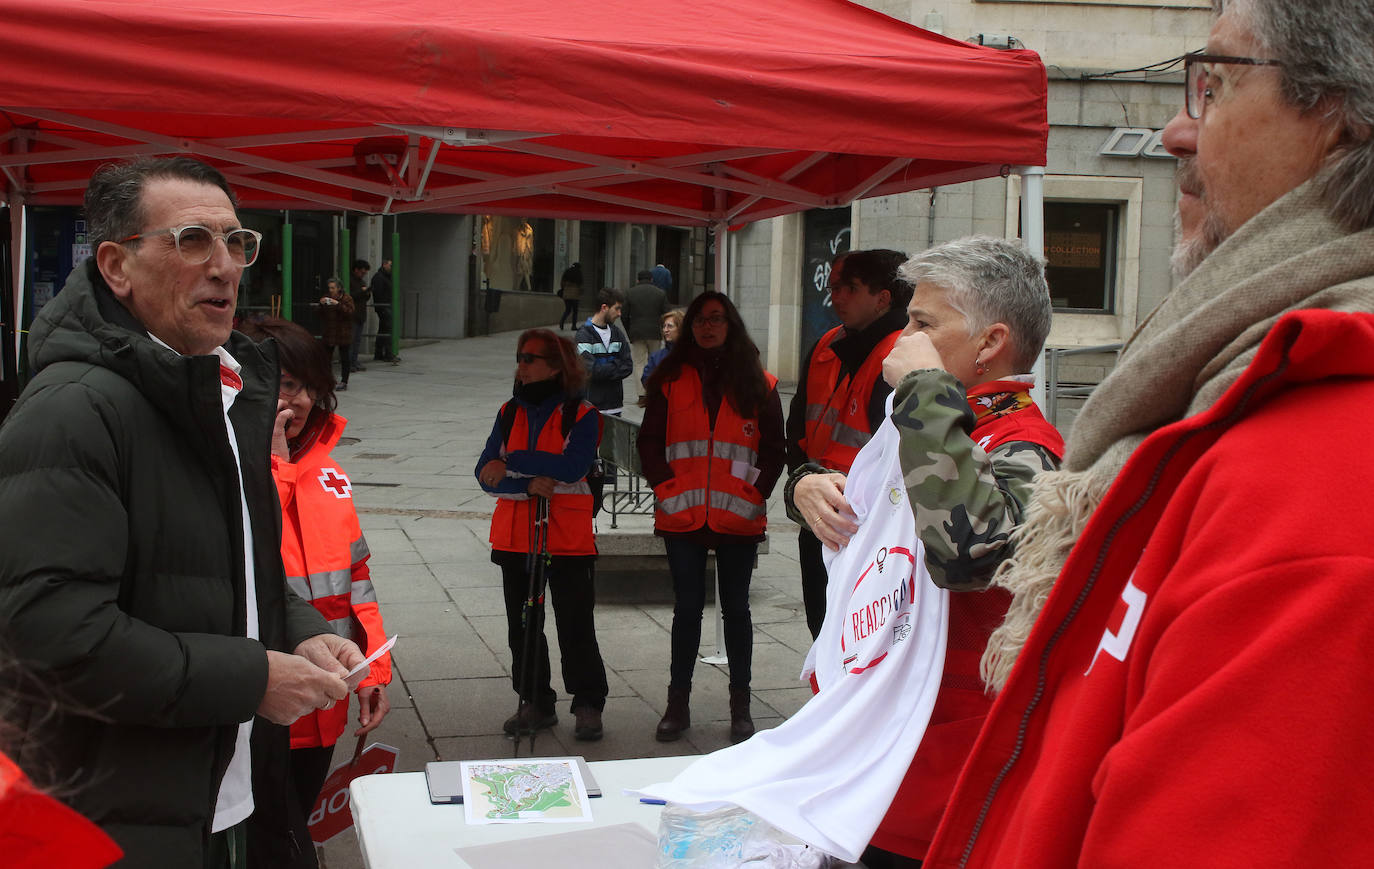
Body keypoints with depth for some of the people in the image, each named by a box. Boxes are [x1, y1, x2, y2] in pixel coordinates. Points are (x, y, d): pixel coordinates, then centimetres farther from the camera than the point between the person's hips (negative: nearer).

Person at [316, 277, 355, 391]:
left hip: (343, 333, -4)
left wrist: (338, 304, -24)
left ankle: (344, 381, 3)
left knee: (344, 358, -1)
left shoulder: (347, 298, -3)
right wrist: (321, 305, -8)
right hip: (328, 333, 4)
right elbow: (320, 315, 11)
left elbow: (350, 312, -16)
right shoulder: (326, 297, 11)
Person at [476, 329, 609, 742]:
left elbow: (572, 466, -22)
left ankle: (588, 706, 12)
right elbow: (486, 473, -1)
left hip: (568, 538, -5)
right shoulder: (510, 413, 9)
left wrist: (512, 464, -21)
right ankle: (536, 704, 24)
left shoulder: (581, 415, -5)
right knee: (522, 627, 11)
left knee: (576, 627, -1)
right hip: (515, 535, 5)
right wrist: (529, 483, -18)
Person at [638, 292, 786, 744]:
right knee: (687, 608, 5)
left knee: (735, 608, 7)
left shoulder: (759, 384, 5)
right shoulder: (670, 380, 7)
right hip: (683, 518, 0)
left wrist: (757, 494, -5)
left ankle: (740, 706, 16)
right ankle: (678, 704, 13)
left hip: (738, 517, 0)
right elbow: (649, 443, 6)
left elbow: (774, 449, 6)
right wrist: (666, 489, -5)